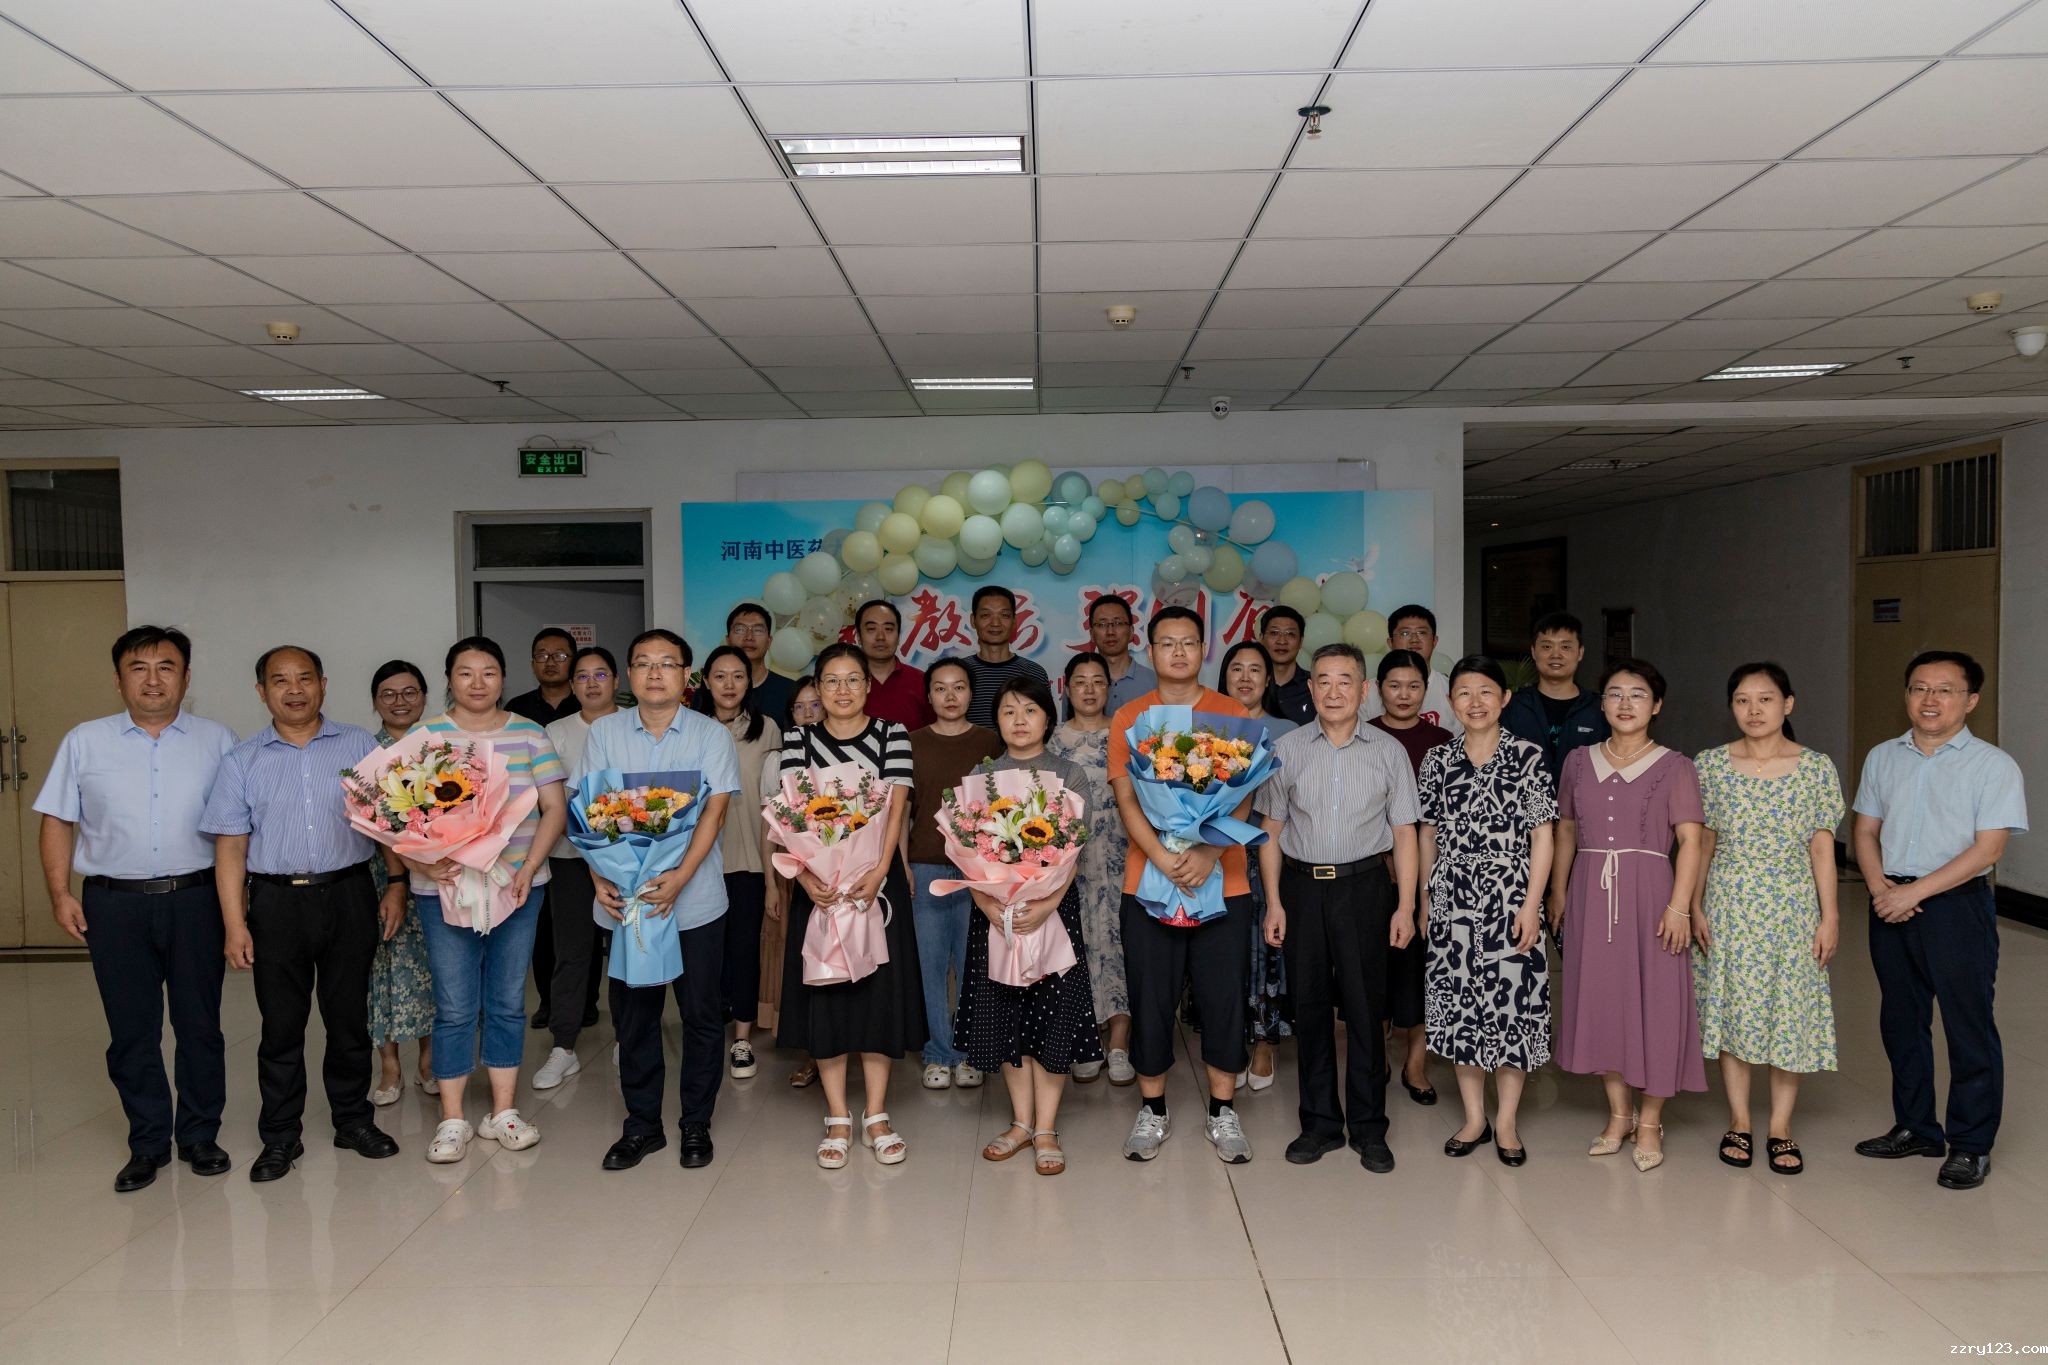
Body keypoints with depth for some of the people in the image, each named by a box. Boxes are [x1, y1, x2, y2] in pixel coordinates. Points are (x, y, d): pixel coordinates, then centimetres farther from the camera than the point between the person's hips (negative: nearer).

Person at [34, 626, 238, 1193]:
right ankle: (147, 1143, 21)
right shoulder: (85, 742, 6)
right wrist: (60, 894, -2)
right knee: (131, 1029, 8)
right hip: (115, 905, 1)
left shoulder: (218, 740, 4)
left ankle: (200, 1136, 21)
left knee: (199, 1024, 7)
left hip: (194, 899, -1)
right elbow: (58, 822, 7)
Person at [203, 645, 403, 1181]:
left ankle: (353, 1120, 24)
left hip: (349, 897, 0)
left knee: (350, 1017, 9)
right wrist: (235, 925, -5)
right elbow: (231, 846, 1)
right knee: (281, 1025, 6)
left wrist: (397, 886, -2)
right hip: (276, 901, 0)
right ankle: (280, 1136, 19)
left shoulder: (361, 746, 4)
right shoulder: (242, 761, 4)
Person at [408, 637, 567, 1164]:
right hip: (445, 889, -2)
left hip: (518, 887, 2)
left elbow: (554, 808, 2)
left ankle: (503, 1111, 19)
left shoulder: (529, 735, 4)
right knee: (455, 1007, 2)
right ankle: (452, 1120, 14)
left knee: (508, 1002, 9)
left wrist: (528, 869, -9)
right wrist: (424, 863, -20)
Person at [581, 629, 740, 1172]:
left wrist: (680, 877, -21)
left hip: (695, 899, -2)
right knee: (635, 1014, 10)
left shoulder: (711, 735, -2)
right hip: (626, 898, 2)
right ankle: (642, 1123, 24)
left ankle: (696, 1124, 21)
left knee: (702, 1014, 6)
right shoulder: (604, 732, 4)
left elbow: (714, 812, -9)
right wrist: (600, 878, -11)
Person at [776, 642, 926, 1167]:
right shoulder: (798, 740, 3)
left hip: (877, 879, -1)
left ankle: (876, 1116, 14)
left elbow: (896, 808, -8)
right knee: (823, 992, 4)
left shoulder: (892, 735, 1)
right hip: (818, 881, 1)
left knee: (879, 988, 2)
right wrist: (804, 874, -21)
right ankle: (838, 1119, 15)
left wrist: (878, 873, -21)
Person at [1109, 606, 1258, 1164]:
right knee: (1150, 999, 6)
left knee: (1224, 998, 4)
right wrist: (1160, 855, -17)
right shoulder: (1129, 718, 5)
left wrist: (1208, 853, -18)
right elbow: (1126, 798, -1)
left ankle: (1223, 1112, 19)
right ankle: (1152, 1111, 20)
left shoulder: (1231, 714, 4)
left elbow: (1242, 797, -2)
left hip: (1222, 881, 0)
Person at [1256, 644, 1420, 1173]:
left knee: (1365, 1007, 3)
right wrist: (1274, 902, 1)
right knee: (1310, 1005, 8)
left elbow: (1403, 833, 4)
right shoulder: (1285, 749, 3)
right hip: (1302, 885, 1)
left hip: (1365, 885, -1)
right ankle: (1320, 1123, 21)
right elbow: (1270, 831, 6)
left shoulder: (1388, 752, 2)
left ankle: (1368, 1128, 16)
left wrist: (1405, 906, -2)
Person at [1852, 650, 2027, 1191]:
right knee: (1900, 1021, 14)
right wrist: (1879, 888, -8)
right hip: (1892, 904, 5)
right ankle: (1915, 1129, 29)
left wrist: (1915, 892, -18)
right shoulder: (1882, 758, 8)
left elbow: (1987, 848, -14)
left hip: (1957, 904, -5)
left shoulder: (1993, 765, -7)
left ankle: (1971, 1145, 15)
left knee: (1968, 1026, 2)